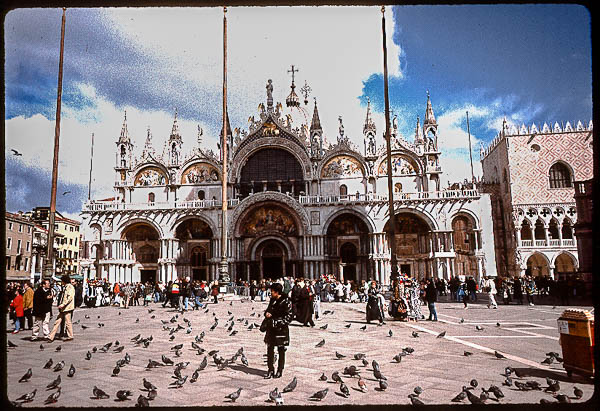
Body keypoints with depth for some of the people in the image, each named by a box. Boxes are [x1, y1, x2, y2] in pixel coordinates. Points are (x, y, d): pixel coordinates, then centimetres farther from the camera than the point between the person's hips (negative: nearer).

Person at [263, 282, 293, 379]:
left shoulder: (286, 302, -13)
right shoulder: (272, 300, 8)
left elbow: (288, 317, -13)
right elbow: (268, 309, 21)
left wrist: (277, 322, -20)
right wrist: (266, 313, -2)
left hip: (281, 329, -6)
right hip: (271, 328, 6)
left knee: (281, 351, 7)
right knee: (270, 349, 7)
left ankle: (280, 370, 19)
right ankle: (270, 370, 16)